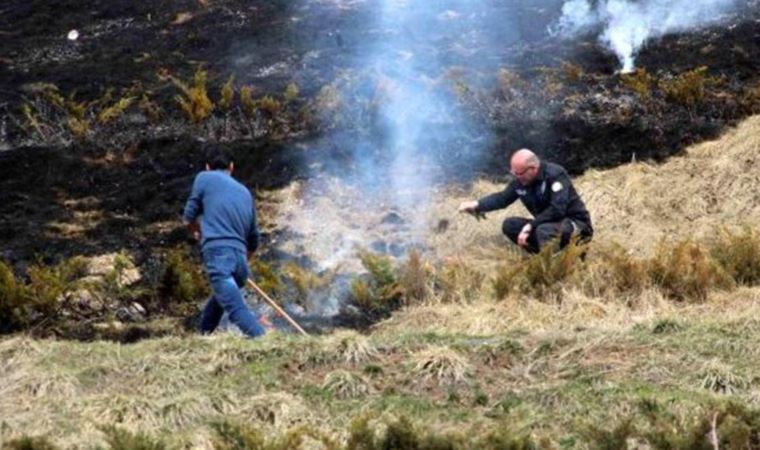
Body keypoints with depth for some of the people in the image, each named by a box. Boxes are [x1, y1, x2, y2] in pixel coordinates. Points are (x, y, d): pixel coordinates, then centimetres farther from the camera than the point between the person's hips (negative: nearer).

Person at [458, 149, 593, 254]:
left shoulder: (555, 175, -23)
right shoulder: (520, 181, -2)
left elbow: (557, 210, -31)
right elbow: (502, 198, 11)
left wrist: (530, 226, -30)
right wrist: (477, 205, -4)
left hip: (576, 224, -8)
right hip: (547, 224, 8)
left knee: (544, 231, -38)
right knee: (509, 225, -5)